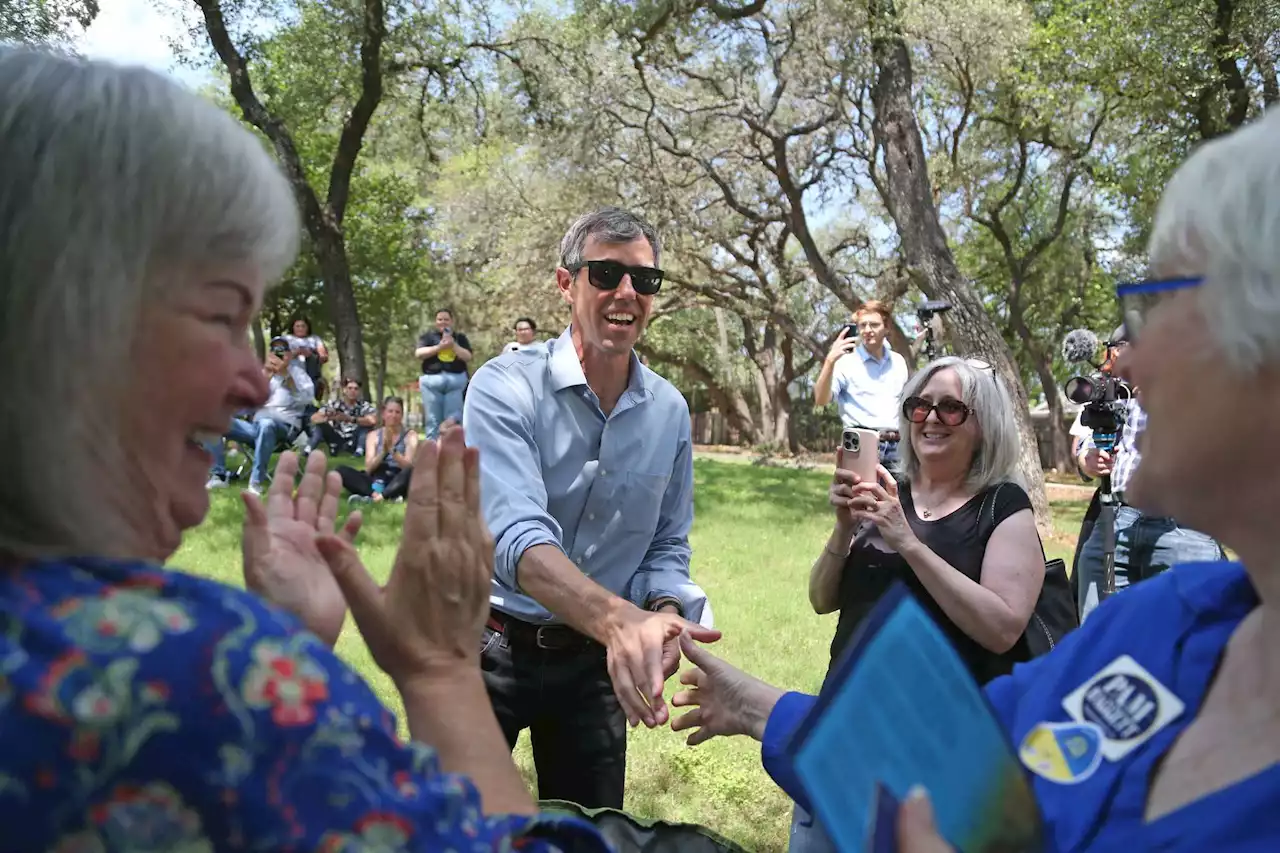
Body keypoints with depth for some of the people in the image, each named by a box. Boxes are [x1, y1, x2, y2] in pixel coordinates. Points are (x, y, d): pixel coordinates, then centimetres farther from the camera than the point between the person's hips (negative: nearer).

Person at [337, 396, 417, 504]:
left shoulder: (410, 435, 6)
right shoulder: (373, 435, 10)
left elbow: (408, 466, -9)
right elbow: (368, 468, -2)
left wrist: (392, 450, -23)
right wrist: (383, 451, -19)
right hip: (376, 481, 3)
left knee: (411, 471, -35)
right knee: (341, 470, -20)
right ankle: (382, 495, -39)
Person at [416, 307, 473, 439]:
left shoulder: (460, 337, 17)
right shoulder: (428, 336, 14)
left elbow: (468, 357, 6)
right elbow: (418, 354, -1)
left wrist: (453, 345, -5)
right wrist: (439, 347, -8)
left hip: (456, 380, 0)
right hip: (432, 380, 0)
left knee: (453, 420, -5)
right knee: (433, 420, -2)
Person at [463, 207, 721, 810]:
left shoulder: (669, 411, -2)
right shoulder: (506, 387, -17)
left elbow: (666, 546, 4)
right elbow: (517, 536, -31)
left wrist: (665, 616, -18)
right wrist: (619, 618, -48)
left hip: (597, 660, 4)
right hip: (494, 647, -3)